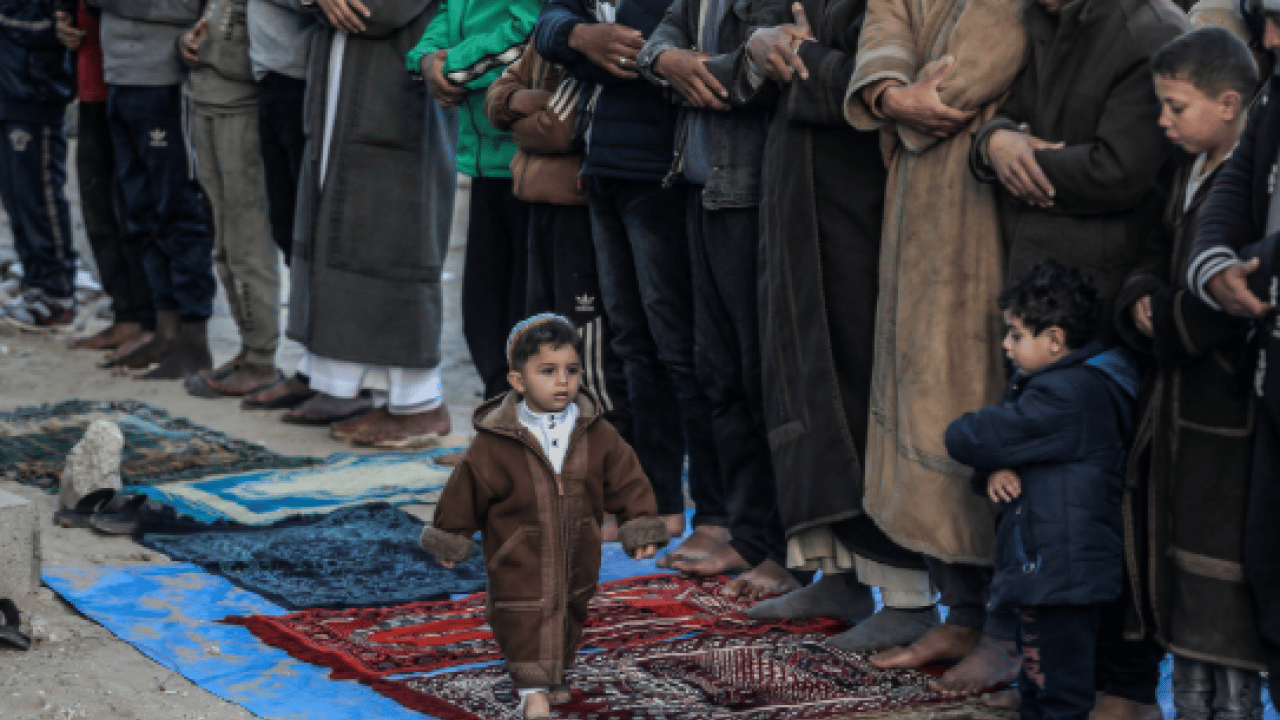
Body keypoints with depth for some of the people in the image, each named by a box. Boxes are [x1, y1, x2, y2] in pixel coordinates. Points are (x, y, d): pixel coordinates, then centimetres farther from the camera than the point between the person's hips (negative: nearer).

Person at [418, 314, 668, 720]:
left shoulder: (597, 435, -7)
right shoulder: (495, 443, -16)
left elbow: (626, 480, 2)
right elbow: (465, 490, -5)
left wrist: (642, 527, -1)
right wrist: (451, 539, 3)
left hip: (576, 558, 4)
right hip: (520, 561, -4)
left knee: (570, 612, 17)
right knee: (527, 617, -6)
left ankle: (554, 676, 37)